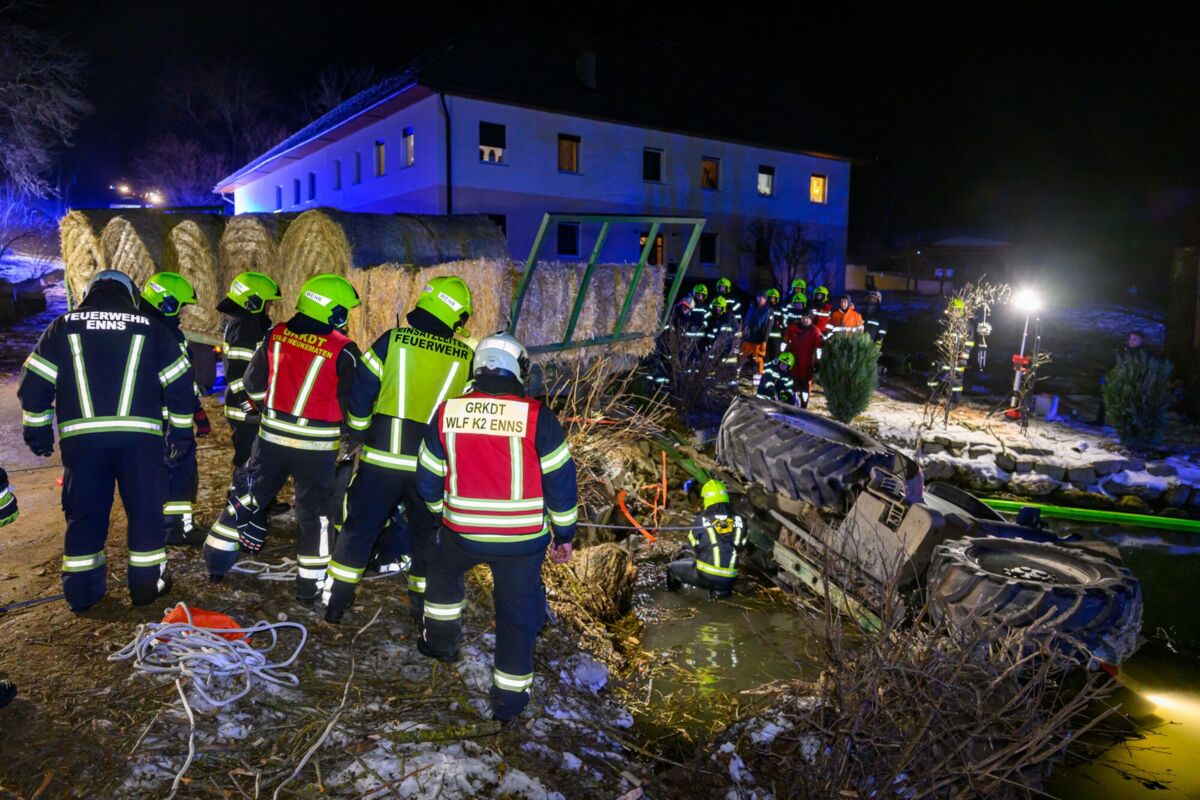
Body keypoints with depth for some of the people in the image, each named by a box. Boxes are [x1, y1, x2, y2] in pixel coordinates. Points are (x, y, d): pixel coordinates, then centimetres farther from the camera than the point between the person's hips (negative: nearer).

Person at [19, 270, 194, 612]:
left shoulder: (63, 327, 9)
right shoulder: (151, 329, 7)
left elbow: (33, 383, 8)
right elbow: (180, 385, 6)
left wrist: (37, 429, 19)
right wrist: (181, 432, 13)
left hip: (81, 437, 1)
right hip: (140, 435, -1)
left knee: (85, 513, 12)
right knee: (145, 510, 10)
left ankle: (81, 592, 20)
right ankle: (146, 583, 17)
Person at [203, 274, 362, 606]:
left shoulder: (276, 335, -2)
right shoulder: (343, 350, -15)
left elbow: (253, 383, 7)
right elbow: (351, 402, -7)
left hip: (272, 436, 4)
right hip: (316, 445, -4)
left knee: (252, 497, 21)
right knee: (314, 511, 10)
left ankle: (217, 562, 32)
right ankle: (309, 584, 16)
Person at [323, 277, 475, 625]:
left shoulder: (391, 341, -8)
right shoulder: (466, 358, -4)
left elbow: (360, 394, -3)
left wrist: (358, 433, 12)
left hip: (382, 458, 0)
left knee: (359, 527, 14)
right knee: (427, 536, 17)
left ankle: (335, 604, 23)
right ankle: (424, 607, 27)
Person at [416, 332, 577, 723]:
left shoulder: (447, 412, -5)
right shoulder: (537, 416, -14)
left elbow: (428, 479, 5)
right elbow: (560, 480, -9)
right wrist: (564, 533, 4)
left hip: (462, 532, 2)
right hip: (523, 539, -2)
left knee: (443, 569, 34)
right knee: (517, 613, 14)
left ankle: (441, 639, 43)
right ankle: (509, 697, 24)